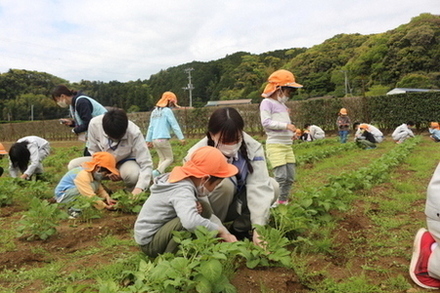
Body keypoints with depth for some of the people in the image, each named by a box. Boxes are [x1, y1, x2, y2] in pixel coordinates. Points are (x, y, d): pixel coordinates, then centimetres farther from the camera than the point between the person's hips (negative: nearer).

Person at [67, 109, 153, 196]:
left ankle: (134, 198, -4)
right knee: (73, 165, -16)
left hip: (126, 161, -3)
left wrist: (139, 188, -45)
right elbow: (94, 152, -8)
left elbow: (146, 163, -32)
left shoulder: (134, 133, -31)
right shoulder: (94, 124, -24)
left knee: (133, 174, -37)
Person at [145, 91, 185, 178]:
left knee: (162, 159, 15)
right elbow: (174, 125, -8)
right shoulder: (167, 111, -4)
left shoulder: (154, 111, 17)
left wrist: (148, 140, 22)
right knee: (169, 159, 1)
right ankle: (157, 171, -22)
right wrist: (181, 138, -7)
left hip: (154, 140, 7)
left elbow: (150, 127, 19)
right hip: (163, 139, -7)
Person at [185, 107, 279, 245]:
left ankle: (239, 230, -2)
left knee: (272, 186, -20)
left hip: (237, 207, 3)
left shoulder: (252, 148, -20)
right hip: (209, 210, -3)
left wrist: (258, 226, -39)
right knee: (224, 184, -34)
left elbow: (260, 187, -29)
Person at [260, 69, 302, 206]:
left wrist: (292, 132, 3)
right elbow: (266, 122, -19)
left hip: (287, 145, 9)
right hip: (275, 145, -9)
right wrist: (286, 125, -21)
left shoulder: (283, 105, 19)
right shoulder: (267, 102, -7)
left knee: (290, 177, 10)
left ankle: (283, 202, 22)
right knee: (281, 176, -14)